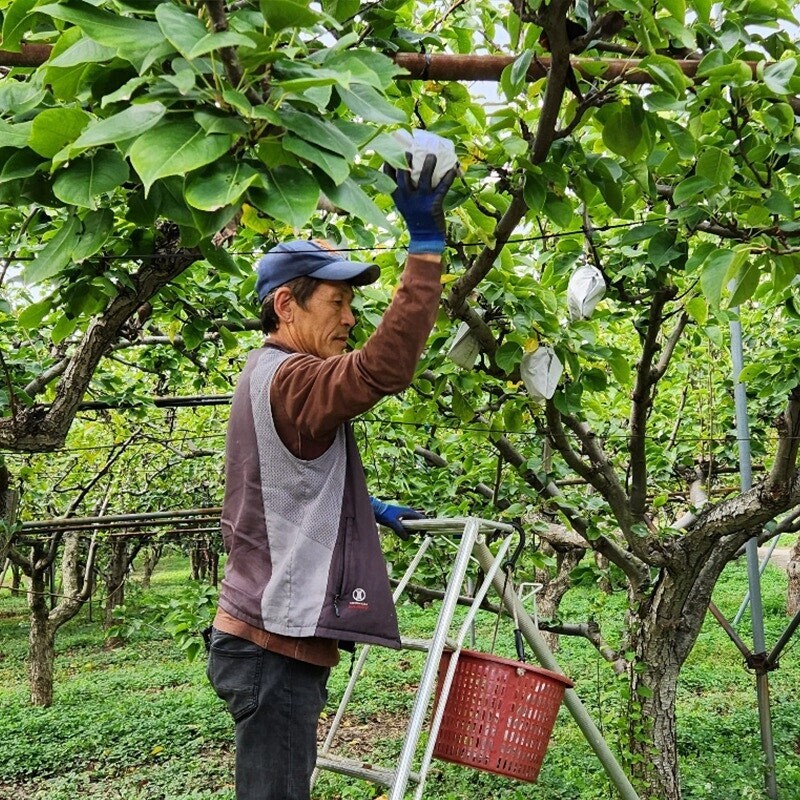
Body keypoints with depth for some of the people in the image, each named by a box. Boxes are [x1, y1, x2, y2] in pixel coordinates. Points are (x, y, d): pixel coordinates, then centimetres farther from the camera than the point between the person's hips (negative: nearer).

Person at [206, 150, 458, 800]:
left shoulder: (269, 377, 17)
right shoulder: (290, 380, -16)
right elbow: (385, 367, -33)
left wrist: (369, 508, 24)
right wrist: (426, 244, -30)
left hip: (267, 636, 10)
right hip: (278, 646, -10)